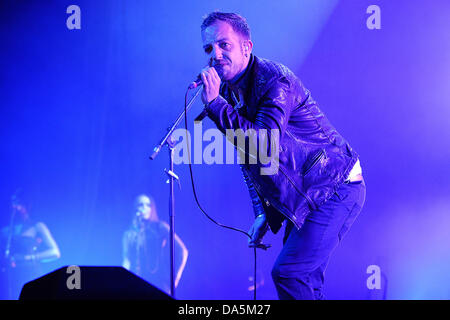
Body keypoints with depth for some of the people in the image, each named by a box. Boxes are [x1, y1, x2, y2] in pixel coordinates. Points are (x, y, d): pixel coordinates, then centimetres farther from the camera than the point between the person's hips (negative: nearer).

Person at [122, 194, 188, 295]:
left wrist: (175, 278, -3)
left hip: (158, 283, -3)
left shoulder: (160, 228, 5)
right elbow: (127, 261, 10)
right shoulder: (129, 234, 15)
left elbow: (183, 251, 1)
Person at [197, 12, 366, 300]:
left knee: (288, 273, -17)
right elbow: (247, 157, 15)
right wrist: (262, 213, 9)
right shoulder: (227, 91, 5)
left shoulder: (275, 81, -22)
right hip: (303, 198, 9)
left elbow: (265, 148, -36)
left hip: (335, 191, -9)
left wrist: (215, 104, -34)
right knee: (304, 280, 10)